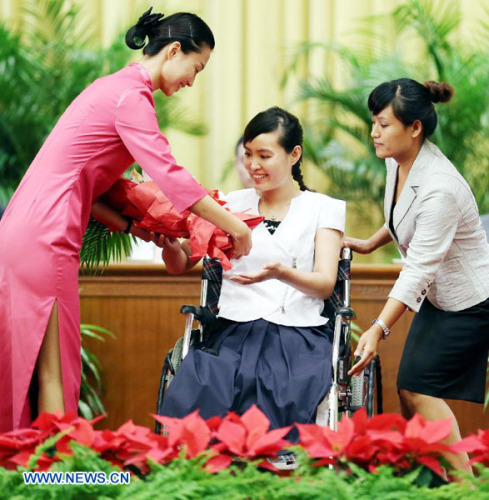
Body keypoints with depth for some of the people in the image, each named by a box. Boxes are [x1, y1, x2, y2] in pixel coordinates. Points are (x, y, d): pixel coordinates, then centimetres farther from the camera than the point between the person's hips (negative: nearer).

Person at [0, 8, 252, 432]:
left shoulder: (113, 87, 20)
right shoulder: (131, 97, -11)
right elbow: (170, 176, -19)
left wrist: (130, 226, 11)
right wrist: (235, 227, -11)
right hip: (45, 237, -9)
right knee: (53, 372, -8)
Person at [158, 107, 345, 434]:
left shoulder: (323, 209, 12)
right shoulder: (234, 204, 19)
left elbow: (325, 284, 0)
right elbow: (182, 264, 15)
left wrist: (280, 273, -21)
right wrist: (170, 243, -9)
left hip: (297, 337, -2)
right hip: (234, 331, 2)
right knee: (191, 402, -29)